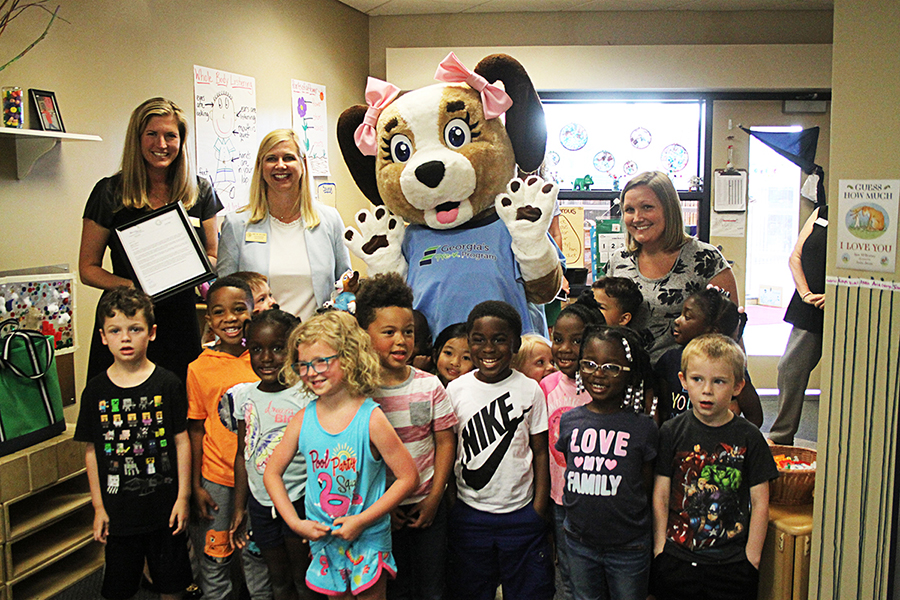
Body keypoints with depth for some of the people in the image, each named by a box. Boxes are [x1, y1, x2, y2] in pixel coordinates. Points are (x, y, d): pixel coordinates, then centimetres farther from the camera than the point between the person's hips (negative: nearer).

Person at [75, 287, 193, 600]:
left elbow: (182, 441, -4)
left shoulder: (168, 384, -7)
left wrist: (183, 497, -5)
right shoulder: (96, 391, -3)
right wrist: (98, 506, 2)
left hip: (164, 505, -1)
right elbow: (91, 451, 3)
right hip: (118, 509, 1)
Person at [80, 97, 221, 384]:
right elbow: (88, 268, 2)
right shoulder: (110, 192, -1)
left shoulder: (201, 191, 6)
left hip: (181, 317, 2)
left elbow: (213, 257, 13)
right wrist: (131, 286, -17)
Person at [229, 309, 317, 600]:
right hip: (261, 501, 5)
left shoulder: (307, 397, -14)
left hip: (300, 499, -5)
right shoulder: (244, 396, 2)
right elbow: (243, 455, 10)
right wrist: (239, 508, 12)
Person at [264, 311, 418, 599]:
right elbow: (272, 472, 5)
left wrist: (361, 521, -18)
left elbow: (408, 477, -16)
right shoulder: (302, 419, -6)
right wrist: (295, 522, -4)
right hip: (322, 537, 4)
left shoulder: (370, 418, -18)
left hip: (369, 536, -3)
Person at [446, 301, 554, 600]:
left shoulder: (530, 390, -5)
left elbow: (540, 452, 0)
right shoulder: (455, 390, -3)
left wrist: (539, 512, -5)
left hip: (521, 512, -1)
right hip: (469, 515, 1)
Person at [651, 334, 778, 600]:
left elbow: (760, 502, 0)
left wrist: (752, 558, -2)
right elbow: (660, 496, 0)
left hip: (732, 563, 0)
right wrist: (660, 548, -2)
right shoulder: (671, 432, -2)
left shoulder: (749, 438, -4)